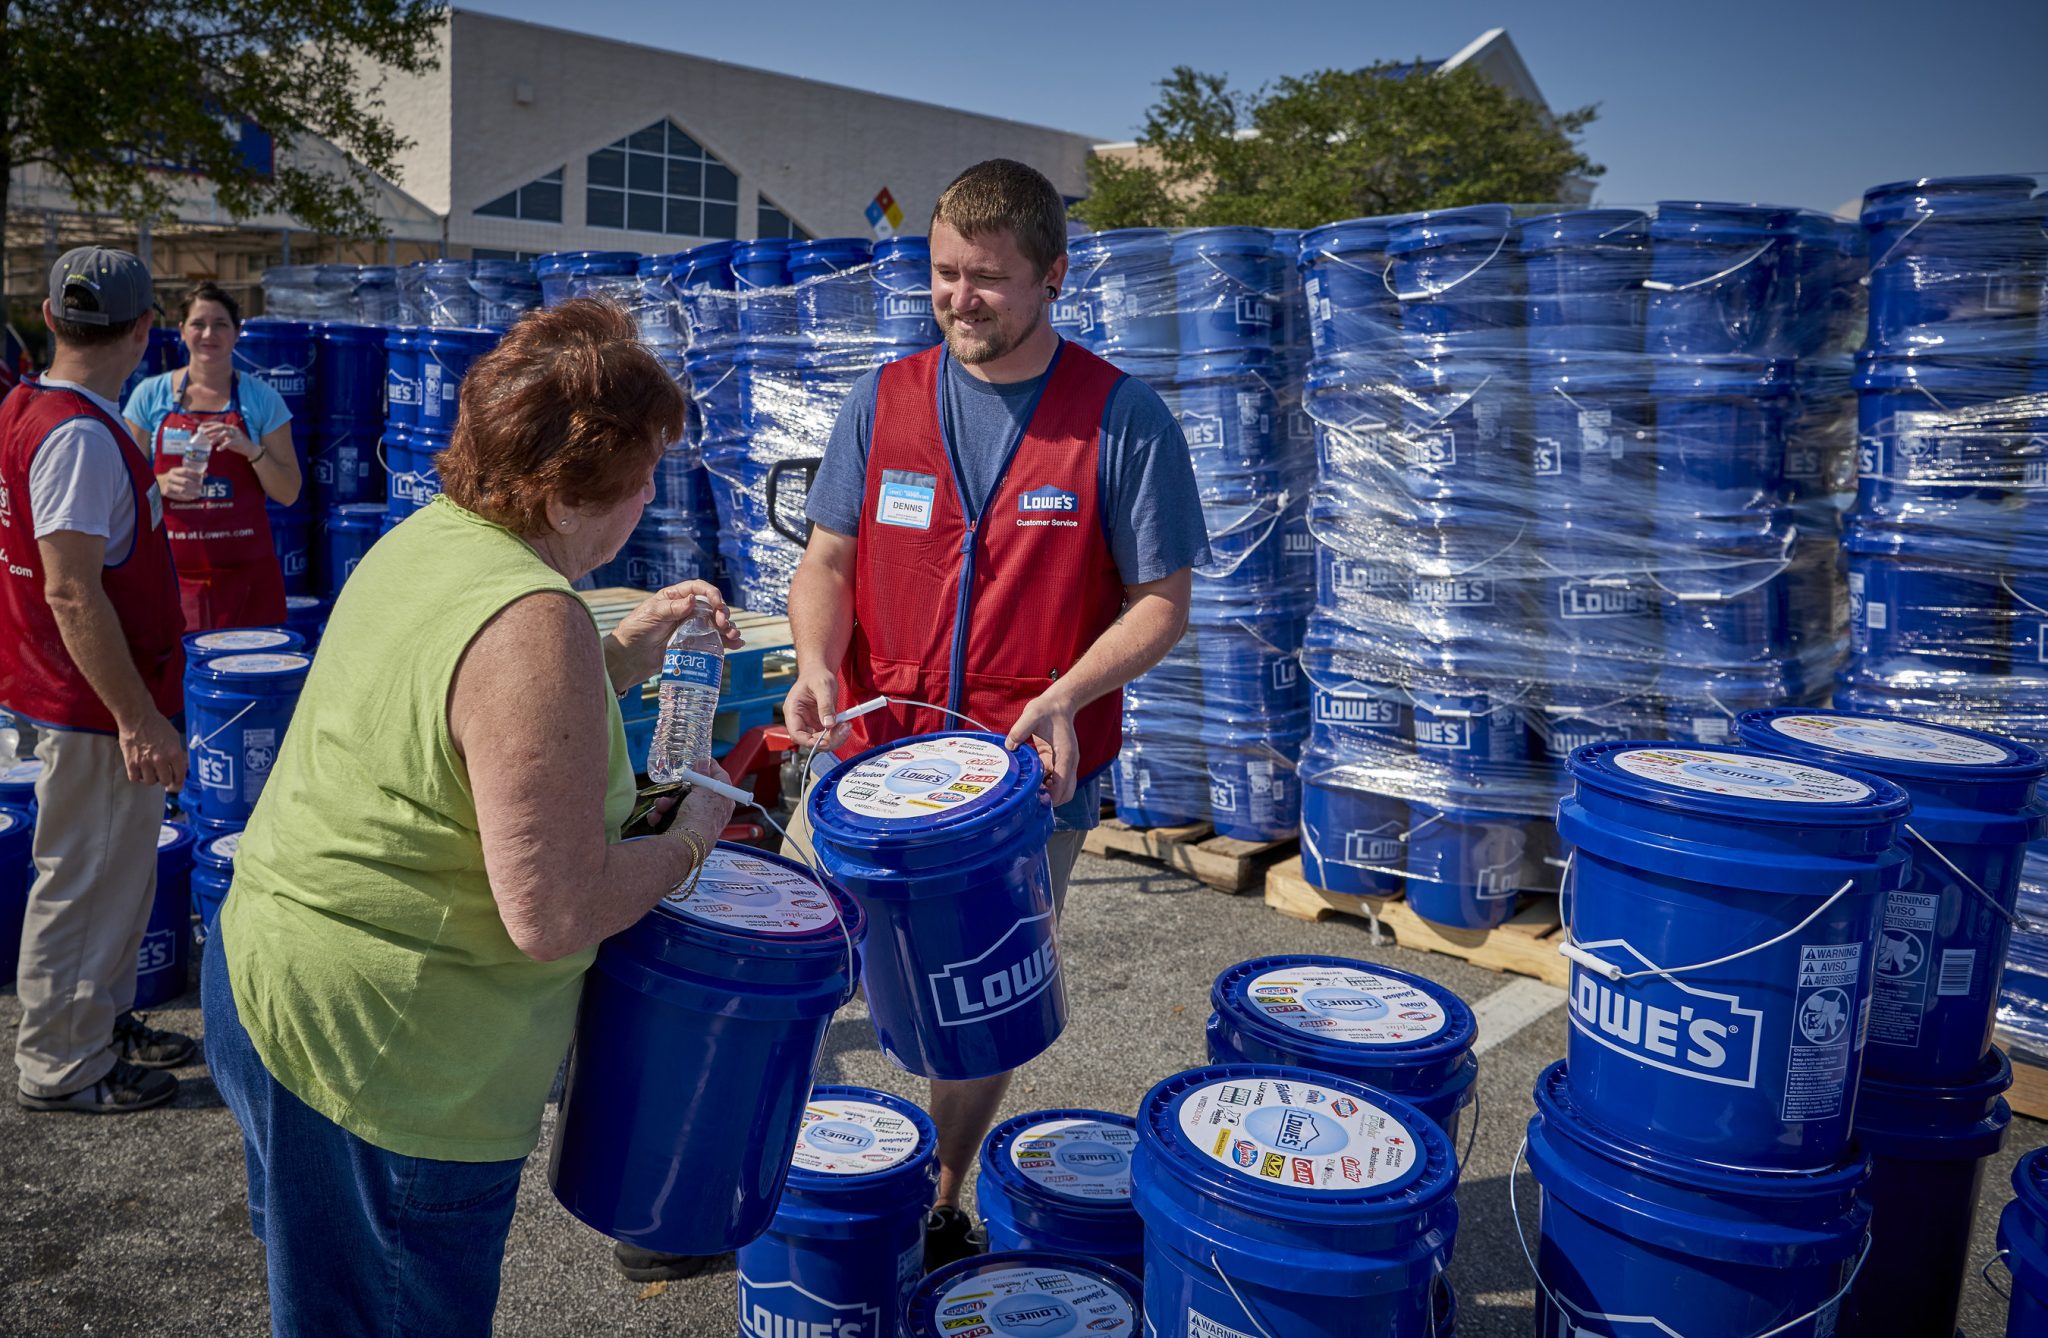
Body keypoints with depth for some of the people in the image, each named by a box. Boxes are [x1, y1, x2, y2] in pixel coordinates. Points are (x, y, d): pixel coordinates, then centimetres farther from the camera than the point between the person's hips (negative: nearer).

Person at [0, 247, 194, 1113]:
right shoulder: (79, 437, -23)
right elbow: (72, 595, -26)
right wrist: (139, 719, -24)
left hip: (91, 704, 10)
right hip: (96, 710, -10)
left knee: (116, 872, 22)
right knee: (83, 881, 4)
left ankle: (103, 1018, 37)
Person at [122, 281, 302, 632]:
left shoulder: (261, 398, 4)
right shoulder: (151, 395, 5)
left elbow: (289, 493, 3)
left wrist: (251, 449, -12)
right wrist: (162, 483, -11)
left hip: (245, 570, 0)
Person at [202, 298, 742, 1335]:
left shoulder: (425, 537, 2)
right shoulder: (534, 623, -28)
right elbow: (553, 916, -29)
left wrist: (618, 655, 10)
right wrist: (690, 840, -12)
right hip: (384, 1049, -9)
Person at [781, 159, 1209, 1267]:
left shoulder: (1123, 420, -7)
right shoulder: (882, 403, 2)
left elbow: (1159, 602, -5)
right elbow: (827, 563, 6)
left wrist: (1065, 694, -21)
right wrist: (817, 666, -14)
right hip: (876, 756, 2)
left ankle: (938, 1208, 34)